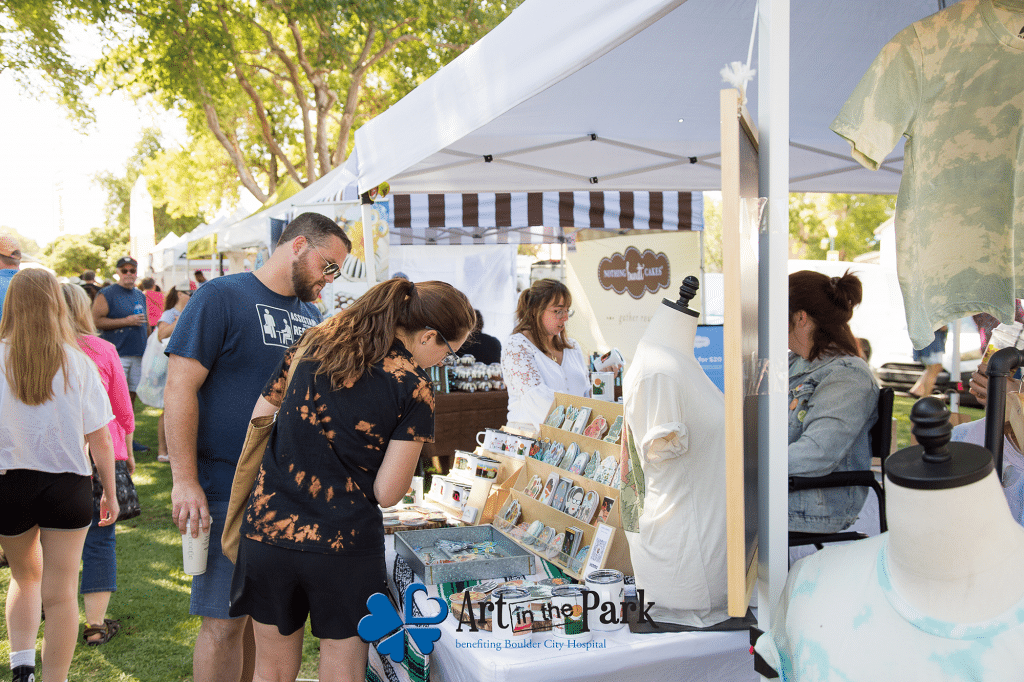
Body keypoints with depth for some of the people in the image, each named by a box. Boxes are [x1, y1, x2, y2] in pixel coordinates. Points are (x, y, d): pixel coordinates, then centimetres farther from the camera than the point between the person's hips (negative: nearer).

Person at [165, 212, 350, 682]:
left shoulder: (310, 314, 14)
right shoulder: (222, 297, -7)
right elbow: (180, 388, -12)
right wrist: (184, 480, -18)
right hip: (228, 490, -6)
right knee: (226, 620, 0)